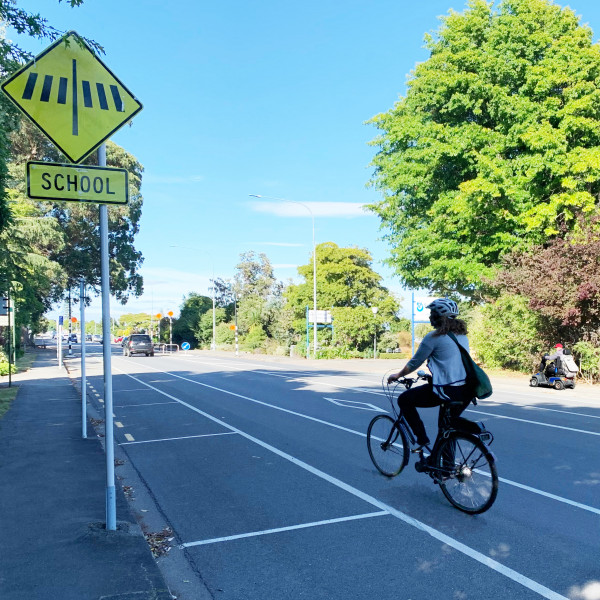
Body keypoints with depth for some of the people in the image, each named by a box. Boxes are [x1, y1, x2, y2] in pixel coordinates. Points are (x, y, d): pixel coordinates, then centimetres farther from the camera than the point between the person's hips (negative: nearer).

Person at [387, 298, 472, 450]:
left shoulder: (433, 337, -8)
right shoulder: (463, 335, 13)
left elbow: (415, 363, -1)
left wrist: (398, 375, 16)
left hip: (446, 391, -8)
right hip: (466, 391, 8)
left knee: (404, 400, 9)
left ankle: (421, 438, 8)